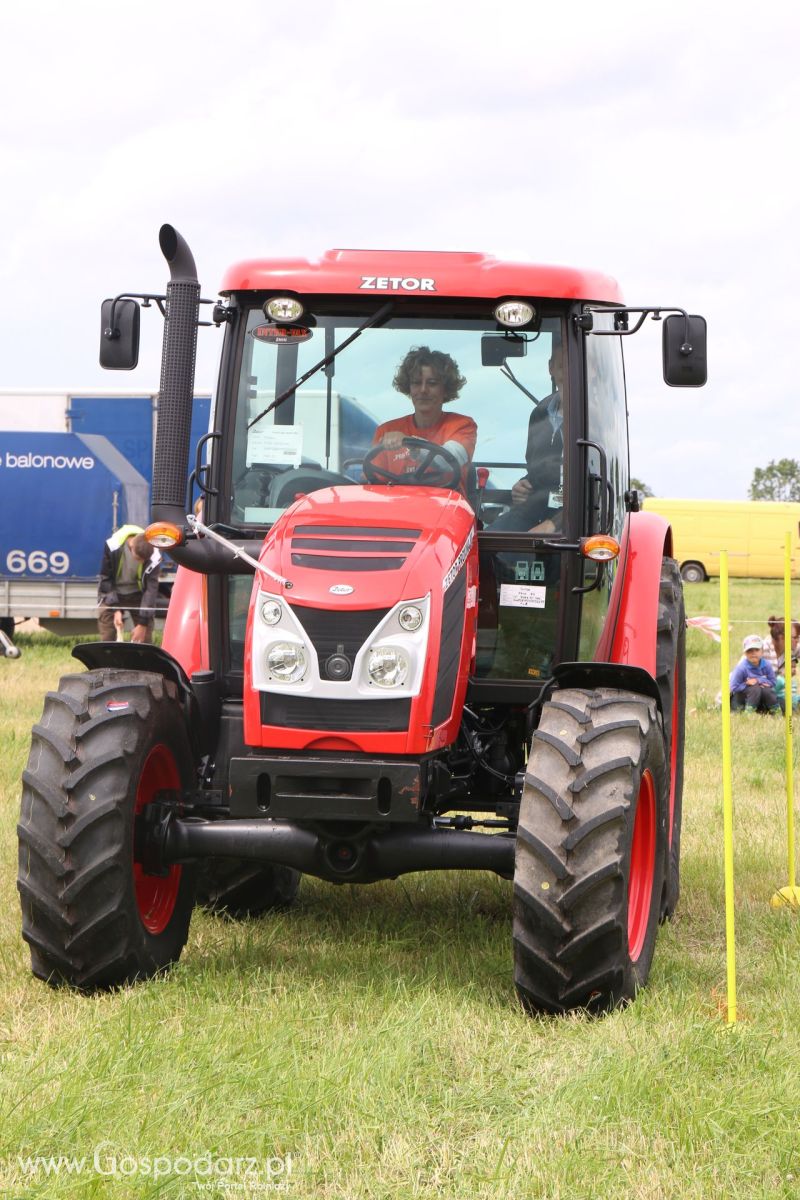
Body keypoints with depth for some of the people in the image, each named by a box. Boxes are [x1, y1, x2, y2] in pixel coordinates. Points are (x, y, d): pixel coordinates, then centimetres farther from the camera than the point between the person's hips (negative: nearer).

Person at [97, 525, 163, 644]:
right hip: (112, 594, 0)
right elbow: (106, 579, -17)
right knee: (107, 639, -7)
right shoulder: (113, 546, -29)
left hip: (138, 595, 1)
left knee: (145, 639, -6)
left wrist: (143, 623, -25)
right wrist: (116, 609, -22)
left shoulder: (154, 557, -27)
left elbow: (151, 589, -23)